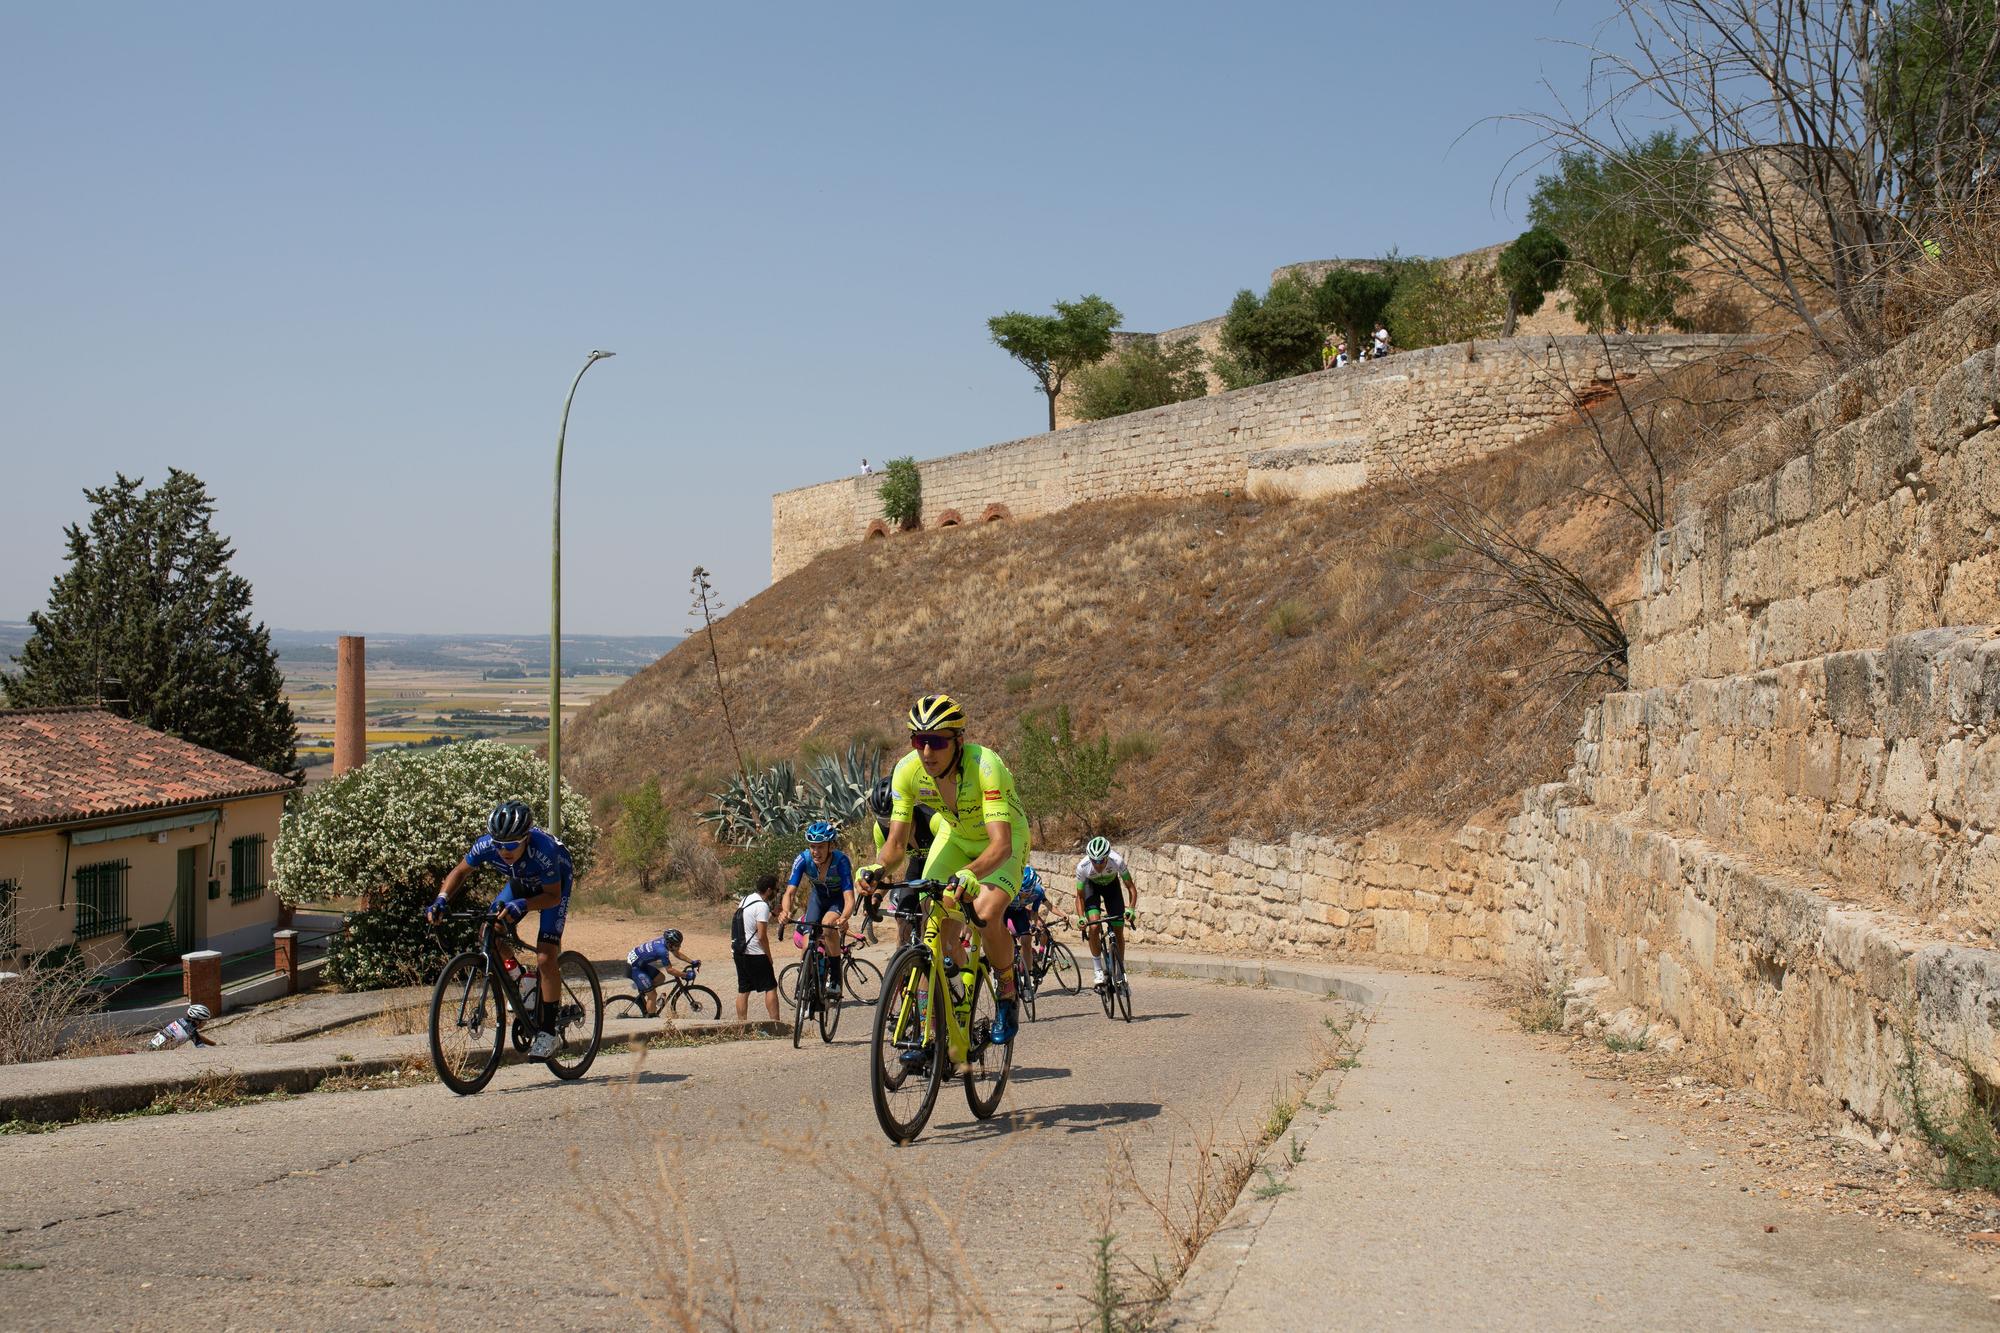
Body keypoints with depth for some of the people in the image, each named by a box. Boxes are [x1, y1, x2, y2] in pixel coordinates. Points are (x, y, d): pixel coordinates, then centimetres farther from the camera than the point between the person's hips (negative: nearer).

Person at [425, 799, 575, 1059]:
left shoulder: (543, 850, -41)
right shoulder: (487, 845, -29)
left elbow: (553, 896, -31)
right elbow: (461, 871, -12)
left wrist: (521, 906, -47)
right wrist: (442, 899, -28)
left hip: (554, 886, -5)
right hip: (522, 882, 5)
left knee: (545, 958, -16)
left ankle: (549, 1032, -6)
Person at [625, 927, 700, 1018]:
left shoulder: (664, 940, -4)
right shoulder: (662, 950, -29)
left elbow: (677, 954, 11)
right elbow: (669, 970, -21)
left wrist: (692, 962, 5)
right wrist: (685, 975, -15)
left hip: (640, 963, 9)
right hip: (633, 968, -9)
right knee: (652, 996, -6)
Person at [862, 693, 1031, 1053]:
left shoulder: (985, 766, -37)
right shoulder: (908, 770, -23)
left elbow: (1001, 845, -45)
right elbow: (897, 842, -18)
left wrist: (969, 873, -64)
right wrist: (877, 869, -40)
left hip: (1006, 838, -4)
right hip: (956, 837, 4)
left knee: (986, 913, -29)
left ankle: (1007, 993, -1)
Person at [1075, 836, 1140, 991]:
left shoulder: (1117, 861, -36)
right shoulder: (1082, 866, -35)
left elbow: (1131, 887, -24)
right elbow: (1080, 895, -20)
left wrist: (1131, 908, -39)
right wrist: (1081, 918, -34)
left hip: (1112, 885, 1)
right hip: (1092, 886, -1)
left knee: (1118, 931, -3)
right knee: (1093, 927, -21)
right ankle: (1097, 972, -9)